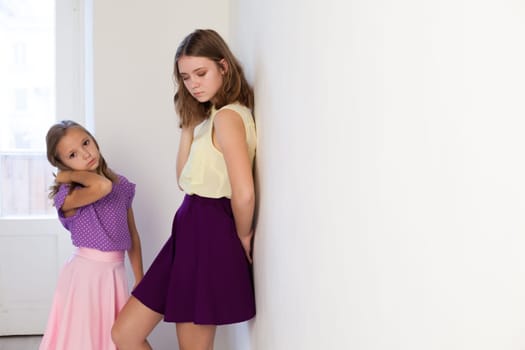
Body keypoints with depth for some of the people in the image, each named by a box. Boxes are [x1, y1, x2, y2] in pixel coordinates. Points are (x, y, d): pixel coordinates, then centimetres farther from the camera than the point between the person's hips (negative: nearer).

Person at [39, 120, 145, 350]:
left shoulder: (122, 186, 4)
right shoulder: (68, 196, -14)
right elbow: (102, 186, -36)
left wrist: (140, 282, 11)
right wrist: (70, 176, -18)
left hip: (115, 273, 5)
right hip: (85, 273, -5)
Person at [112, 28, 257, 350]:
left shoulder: (227, 117, -16)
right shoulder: (209, 116, 16)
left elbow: (244, 193, -24)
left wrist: (243, 237, -6)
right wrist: (190, 125, 8)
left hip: (209, 237, -10)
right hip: (192, 233, 10)